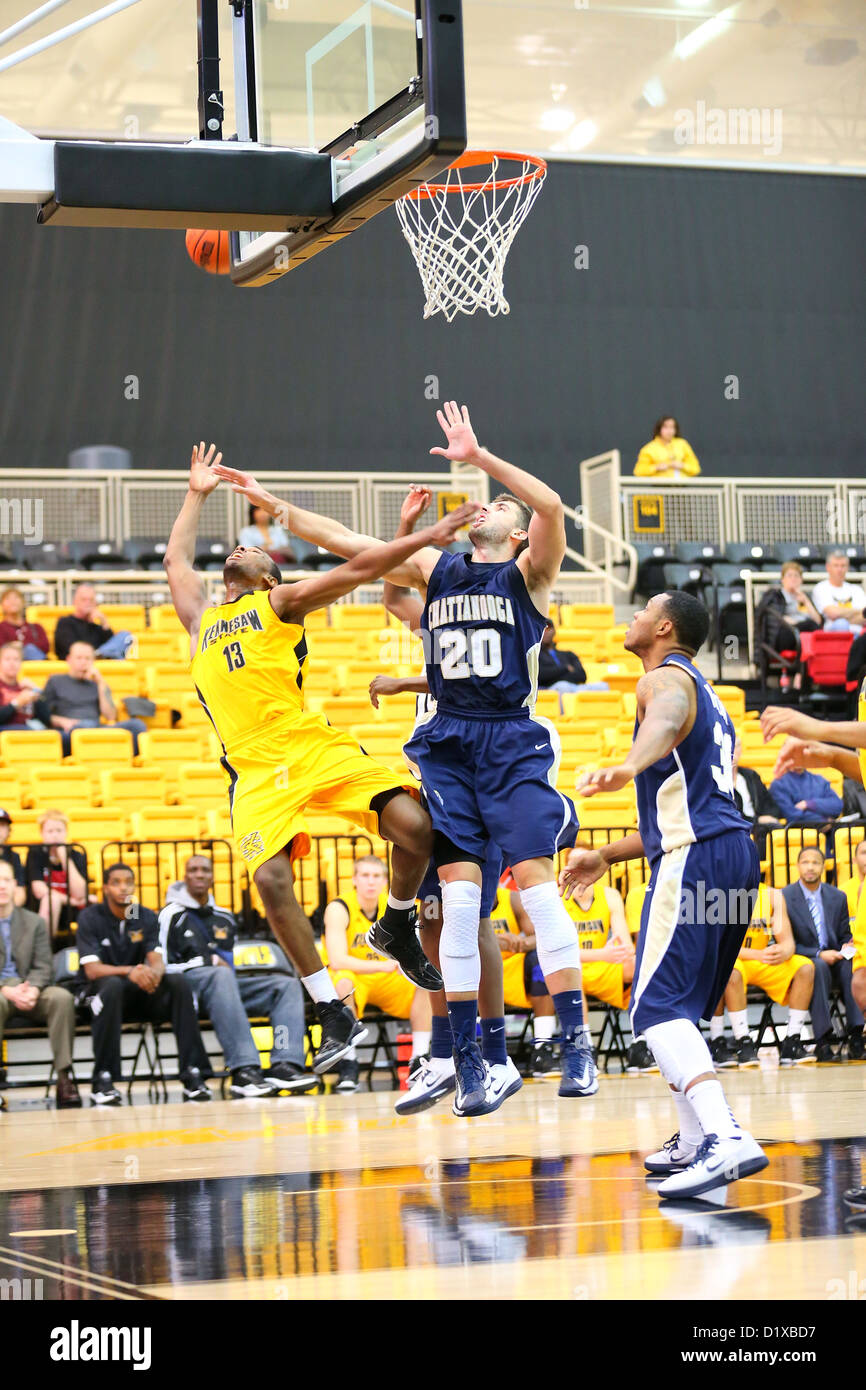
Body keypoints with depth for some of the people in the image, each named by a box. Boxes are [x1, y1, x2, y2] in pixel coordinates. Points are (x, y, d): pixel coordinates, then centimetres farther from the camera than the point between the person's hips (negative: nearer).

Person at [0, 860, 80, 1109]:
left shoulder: (34, 922, 15)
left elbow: (42, 967, 6)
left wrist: (32, 990, -17)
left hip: (29, 990, 3)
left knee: (62, 997, -28)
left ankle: (65, 1077, -27)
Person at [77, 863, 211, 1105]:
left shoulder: (147, 918, 6)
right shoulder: (90, 918, -4)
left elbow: (157, 960, -6)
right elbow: (92, 969, -14)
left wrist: (154, 972, -33)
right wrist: (130, 972, -33)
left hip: (142, 994, 3)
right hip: (102, 992, -3)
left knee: (179, 983, -25)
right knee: (112, 985, -38)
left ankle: (192, 1075, -29)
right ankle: (102, 1080, -35)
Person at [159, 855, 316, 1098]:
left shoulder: (224, 918, 27)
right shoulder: (173, 915, 7)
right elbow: (164, 966, -2)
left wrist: (220, 962, 13)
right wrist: (210, 962, -1)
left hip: (227, 986, 7)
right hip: (188, 982, -7)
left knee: (288, 984, -15)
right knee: (220, 976, -41)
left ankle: (284, 1066, -38)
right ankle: (243, 1071, -56)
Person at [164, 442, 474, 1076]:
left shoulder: (282, 602, 16)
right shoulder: (203, 618, 29)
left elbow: (356, 570, 6)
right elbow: (176, 559, 44)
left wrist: (422, 539, -4)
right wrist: (198, 494, 50)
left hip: (315, 745, -3)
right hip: (254, 766, 3)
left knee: (413, 824, -21)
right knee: (272, 880, -19)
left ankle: (398, 928, 9)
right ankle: (335, 1016, -9)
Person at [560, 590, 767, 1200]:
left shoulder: (665, 678, -1)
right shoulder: (707, 694, 30)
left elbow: (668, 718, -29)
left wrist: (628, 766, -50)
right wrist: (605, 857, 35)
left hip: (695, 856, -10)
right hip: (736, 851, 10)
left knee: (658, 1008, -16)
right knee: (679, 1007, 22)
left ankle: (727, 1139, -33)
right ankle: (694, 1142, 27)